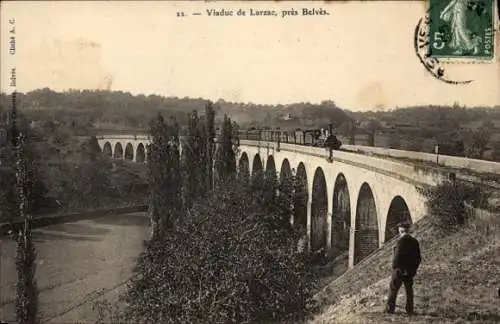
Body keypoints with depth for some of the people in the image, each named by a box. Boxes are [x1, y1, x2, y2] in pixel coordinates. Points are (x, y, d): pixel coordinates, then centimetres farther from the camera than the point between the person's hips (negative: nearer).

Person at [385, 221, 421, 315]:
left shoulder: (401, 241, -17)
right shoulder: (414, 241, 3)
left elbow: (397, 256, -21)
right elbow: (418, 258, 8)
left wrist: (394, 267, -8)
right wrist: (414, 268, 16)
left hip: (400, 270, -6)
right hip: (410, 271, 6)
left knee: (393, 289, 5)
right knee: (409, 289, 15)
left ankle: (390, 308, 8)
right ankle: (410, 310, 17)